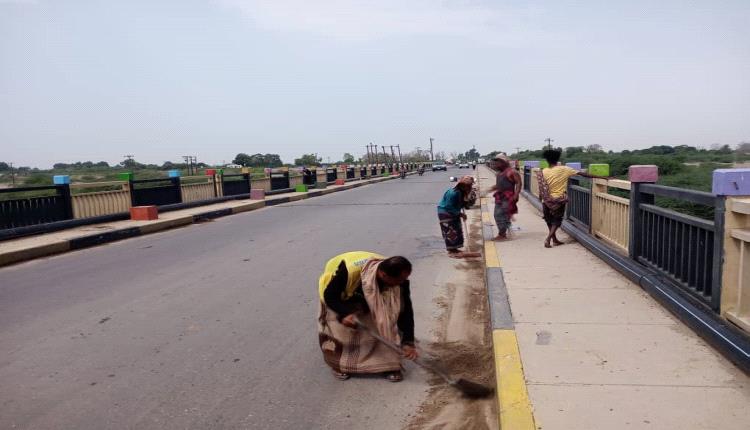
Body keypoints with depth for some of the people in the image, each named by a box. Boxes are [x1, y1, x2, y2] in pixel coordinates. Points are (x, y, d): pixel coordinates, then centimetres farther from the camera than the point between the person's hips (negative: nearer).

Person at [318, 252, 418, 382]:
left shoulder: (399, 280, -32)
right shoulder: (350, 270, -45)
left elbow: (405, 310, -23)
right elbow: (329, 295, -31)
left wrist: (408, 342, -28)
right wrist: (344, 314, -46)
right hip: (339, 297, -3)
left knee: (384, 326, -10)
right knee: (340, 330, -9)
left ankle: (389, 365, 6)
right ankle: (340, 365, 17)